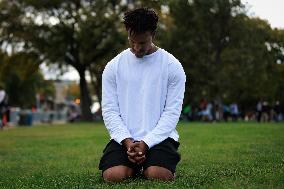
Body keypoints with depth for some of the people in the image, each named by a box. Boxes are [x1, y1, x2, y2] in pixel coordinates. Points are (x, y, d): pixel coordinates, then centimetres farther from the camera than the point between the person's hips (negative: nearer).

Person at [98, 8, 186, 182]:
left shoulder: (172, 66, 0)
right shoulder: (113, 67, 6)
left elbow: (172, 112, -4)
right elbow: (110, 110, 2)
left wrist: (146, 143, -15)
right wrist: (127, 141, -14)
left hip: (159, 137, -1)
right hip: (123, 138, 2)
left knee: (157, 176, -29)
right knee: (113, 176, -25)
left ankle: (146, 167, 9)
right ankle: (135, 167, 11)